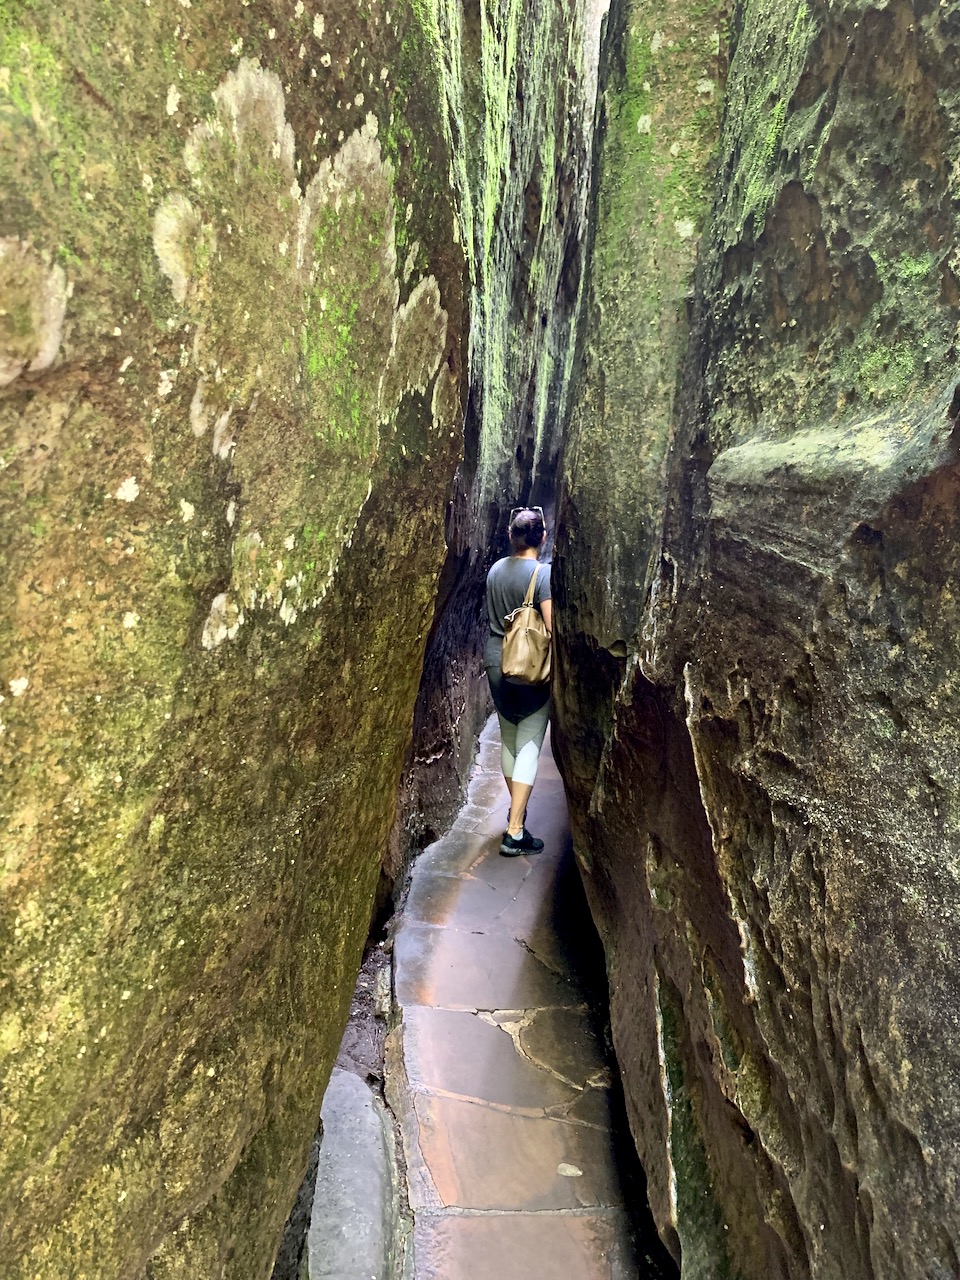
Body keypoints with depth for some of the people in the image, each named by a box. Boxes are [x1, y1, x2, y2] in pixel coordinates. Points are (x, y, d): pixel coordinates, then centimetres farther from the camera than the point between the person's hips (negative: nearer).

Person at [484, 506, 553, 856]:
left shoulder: (495, 570, 4)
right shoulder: (543, 573, -14)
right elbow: (553, 628, -18)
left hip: (496, 665, 6)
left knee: (508, 741, 19)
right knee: (529, 746, 0)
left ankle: (516, 809, 36)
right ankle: (514, 832, -2)